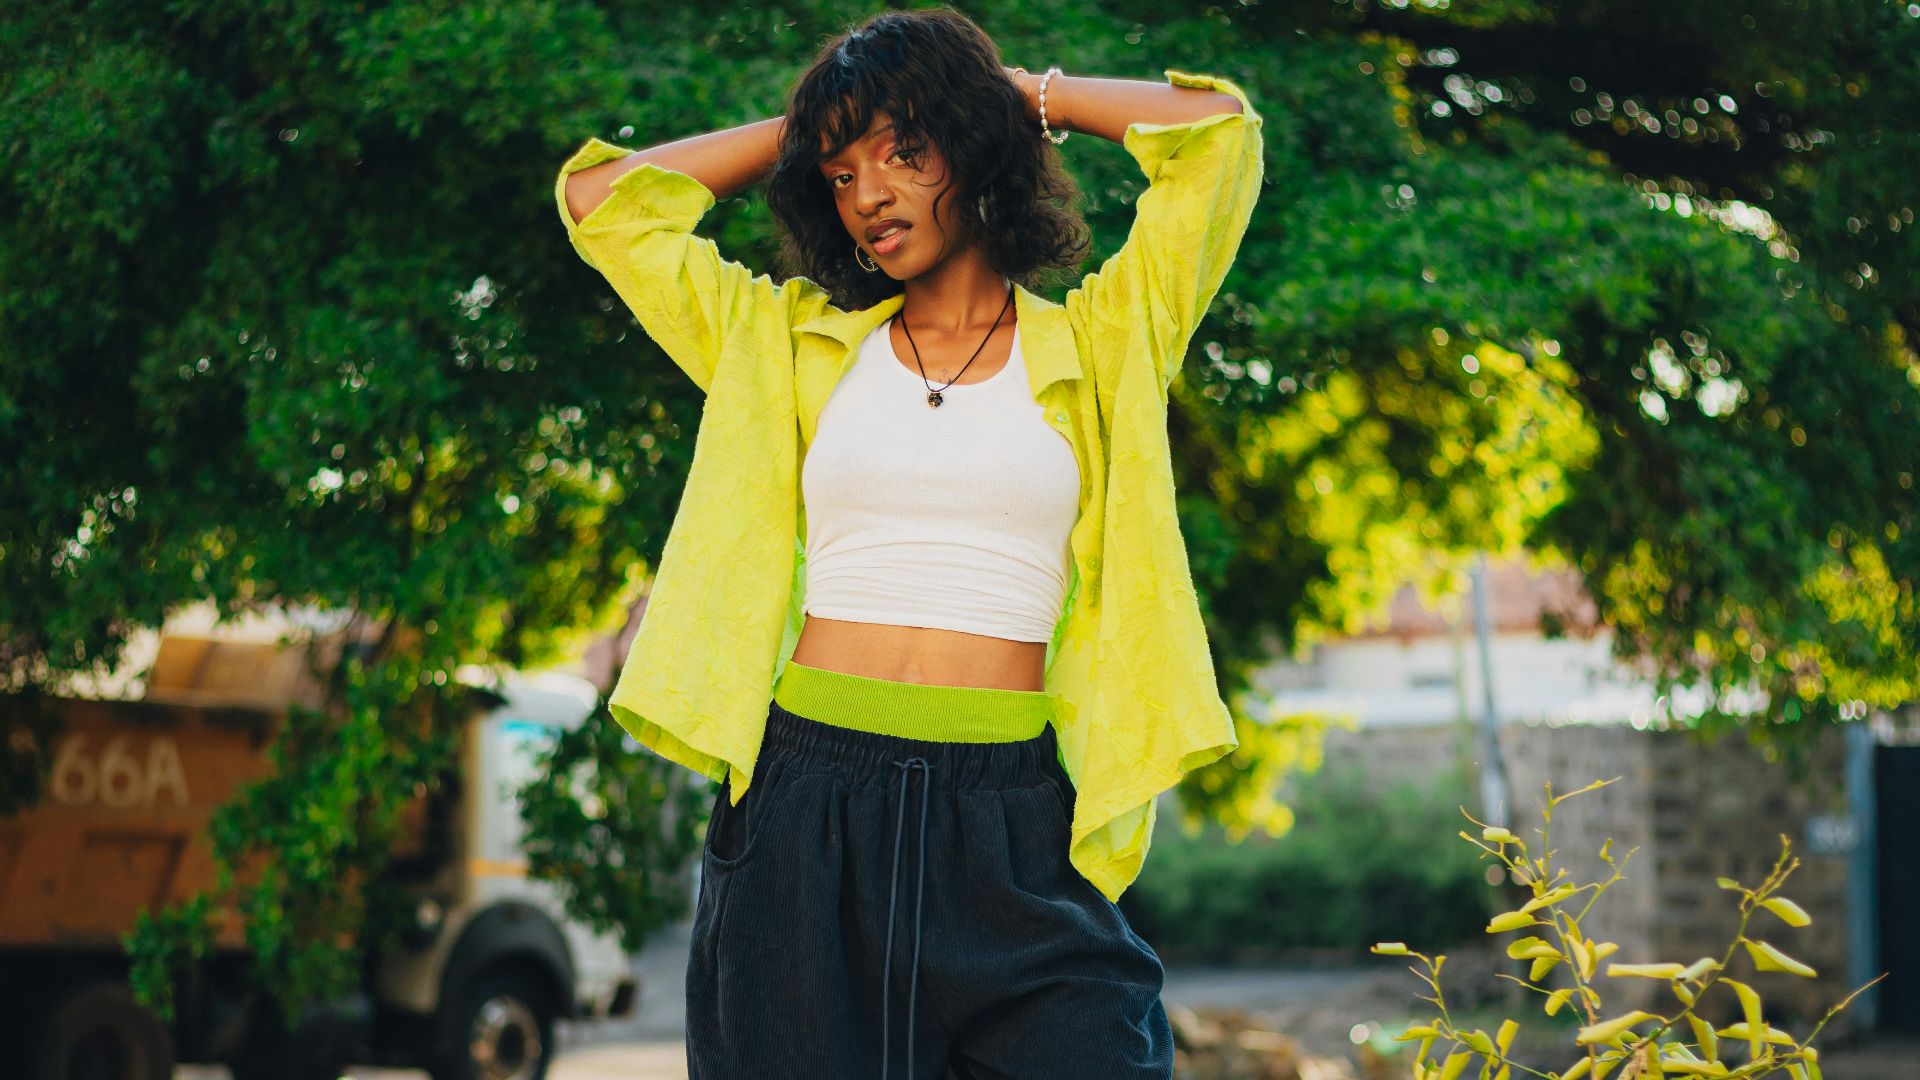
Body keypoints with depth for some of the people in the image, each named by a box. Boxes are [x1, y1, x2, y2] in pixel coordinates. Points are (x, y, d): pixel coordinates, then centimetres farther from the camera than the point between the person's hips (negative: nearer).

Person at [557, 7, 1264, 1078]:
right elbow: (599, 197, 17)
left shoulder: (1093, 346, 9)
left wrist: (1017, 93, 14)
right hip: (805, 805, 2)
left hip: (1012, 826, -2)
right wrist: (805, 132, 19)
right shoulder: (794, 341, 14)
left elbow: (1219, 130, 2)